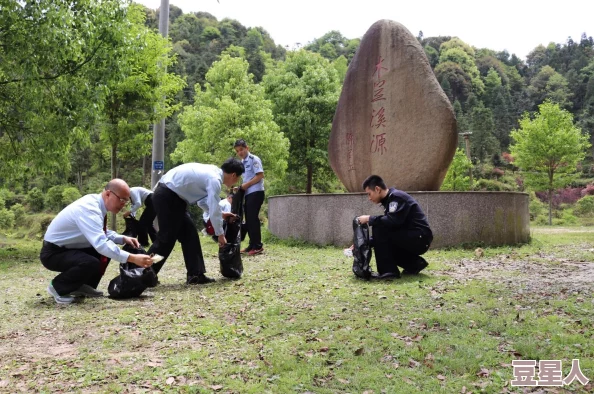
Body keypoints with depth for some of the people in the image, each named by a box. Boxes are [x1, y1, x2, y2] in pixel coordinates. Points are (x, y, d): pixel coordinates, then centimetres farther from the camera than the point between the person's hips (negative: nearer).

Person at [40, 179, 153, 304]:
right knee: (92, 263, -31)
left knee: (107, 249, 4)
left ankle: (82, 286, 12)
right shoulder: (89, 209, -29)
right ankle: (57, 287, -5)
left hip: (68, 248, 9)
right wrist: (132, 258, -43)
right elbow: (100, 244, -40)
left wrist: (123, 239, -4)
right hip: (53, 253, -9)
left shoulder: (97, 202, -1)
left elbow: (102, 233, 14)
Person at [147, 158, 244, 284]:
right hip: (166, 196, -10)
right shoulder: (214, 179, -17)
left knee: (189, 234, 8)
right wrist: (220, 234, -7)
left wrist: (220, 214, 20)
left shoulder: (211, 172, 12)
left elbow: (202, 201, 22)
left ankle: (195, 275, 10)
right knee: (167, 238, -4)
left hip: (172, 195, 10)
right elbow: (214, 210, -18)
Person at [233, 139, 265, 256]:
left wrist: (246, 185, -14)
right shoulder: (241, 163, 17)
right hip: (246, 193, 8)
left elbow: (260, 175, -15)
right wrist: (240, 187, 5)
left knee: (253, 218, -11)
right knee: (248, 219, 8)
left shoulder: (254, 159, -7)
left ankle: (258, 246, -6)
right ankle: (252, 245, 14)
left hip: (255, 192, -8)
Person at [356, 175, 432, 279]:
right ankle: (415, 264, 9)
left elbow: (393, 221, -27)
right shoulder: (390, 199, 16)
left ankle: (388, 270, -16)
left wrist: (370, 219, -14)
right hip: (413, 240, 10)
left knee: (378, 228, -18)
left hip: (419, 239, -10)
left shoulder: (396, 197, -12)